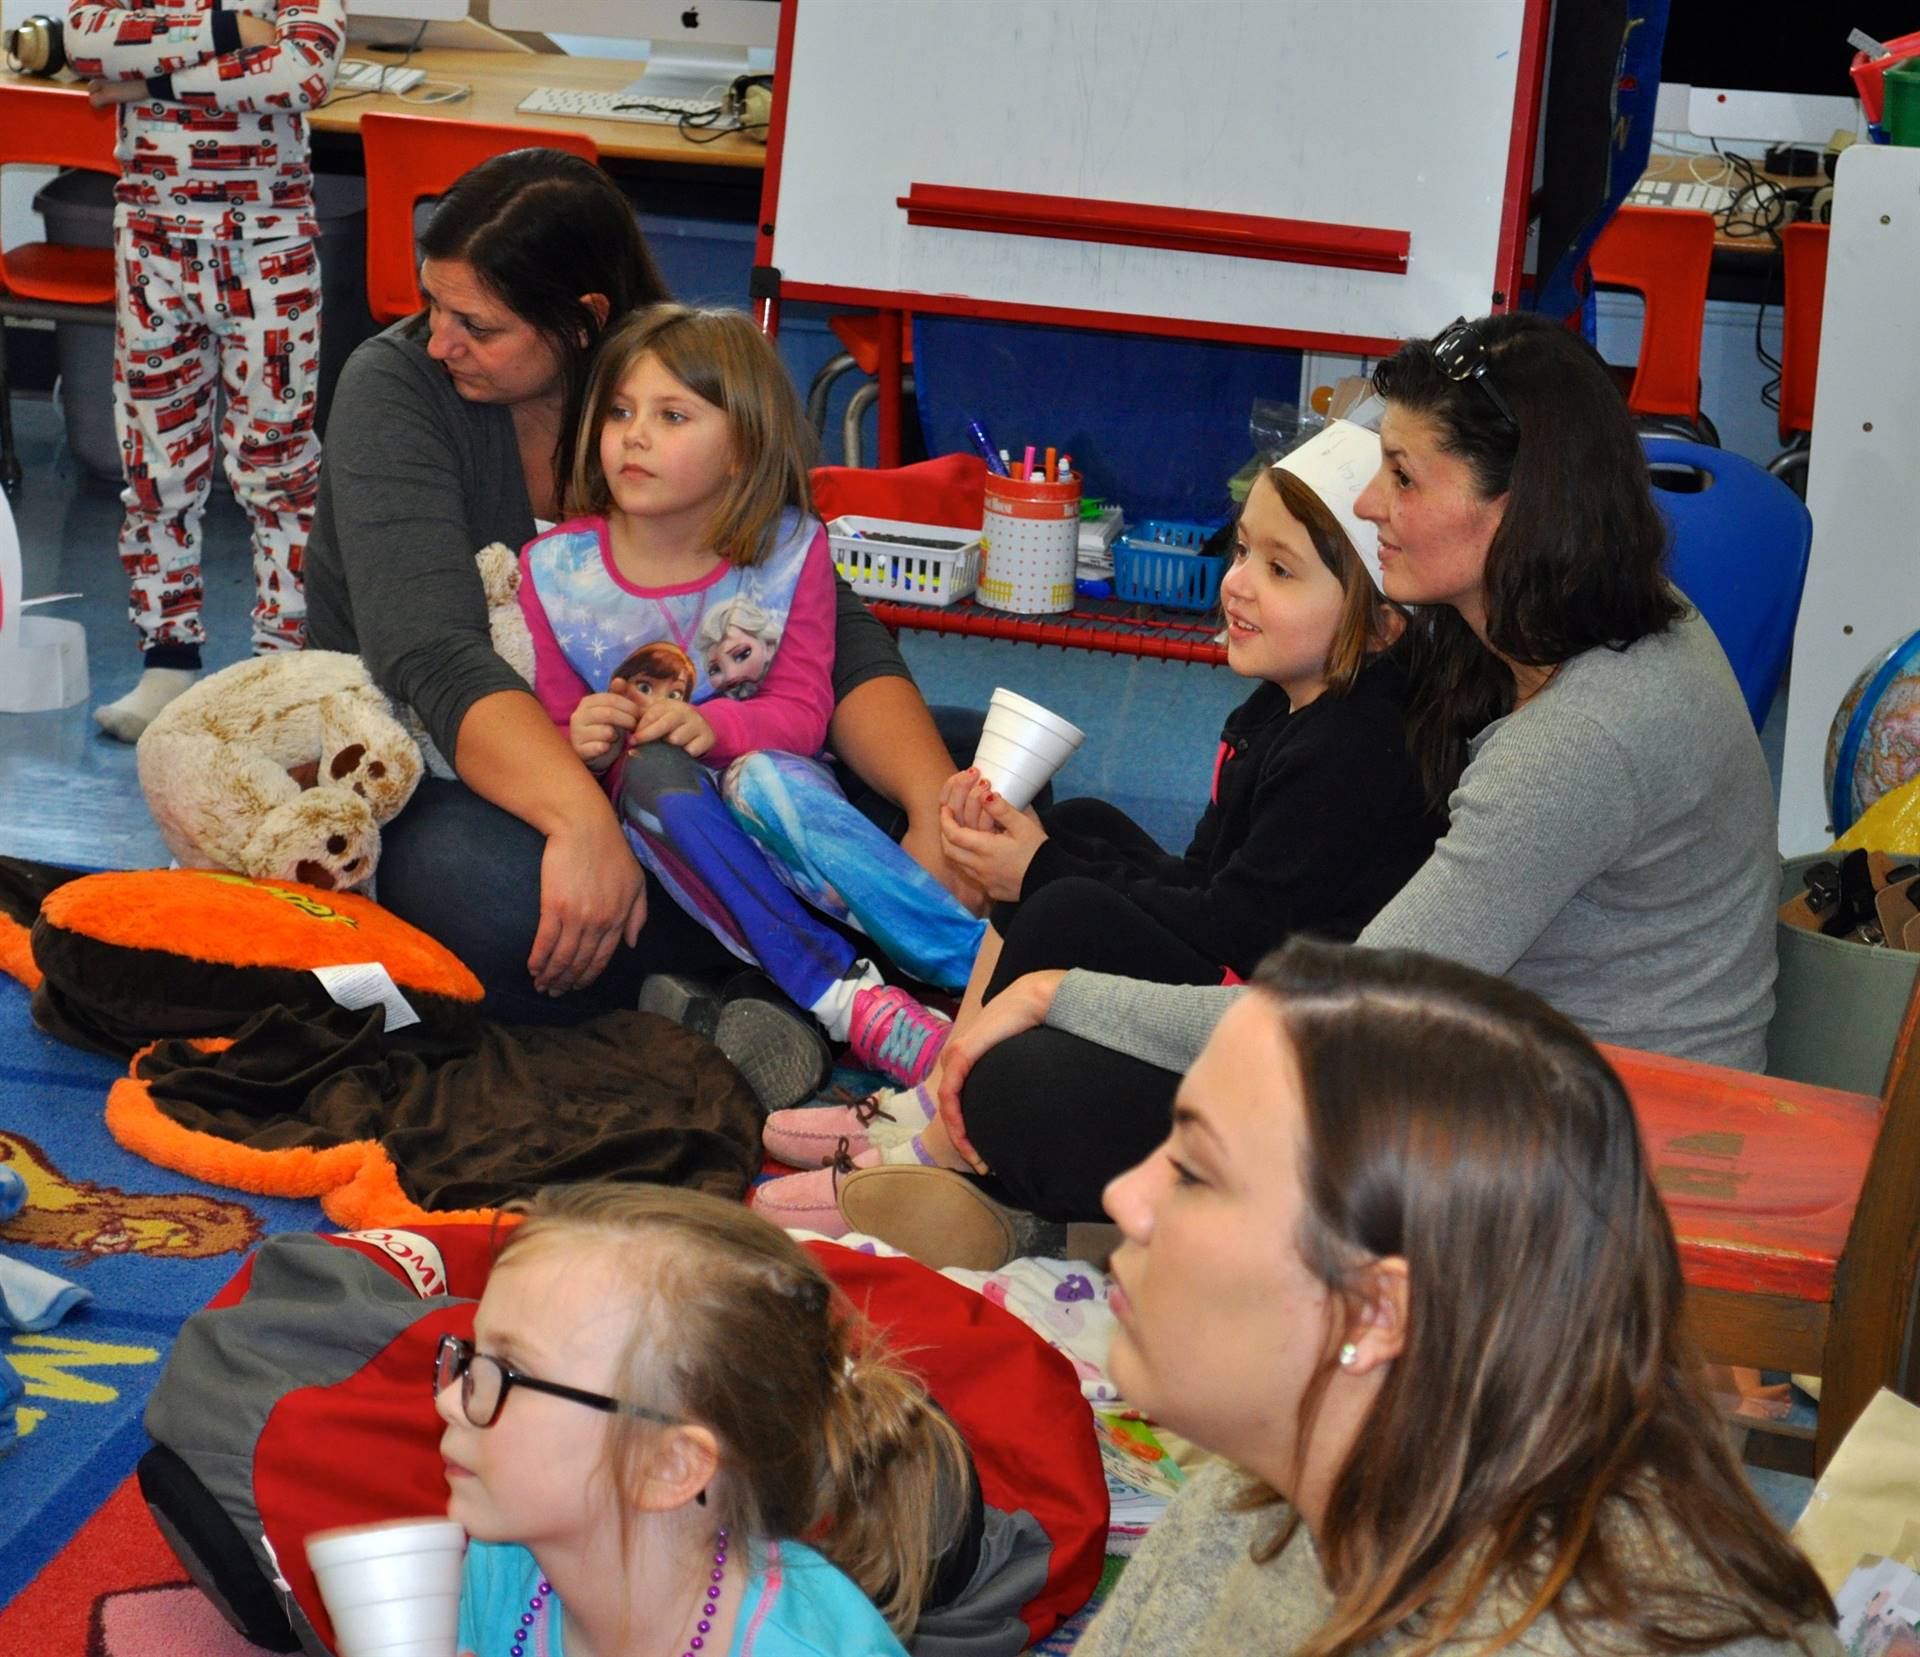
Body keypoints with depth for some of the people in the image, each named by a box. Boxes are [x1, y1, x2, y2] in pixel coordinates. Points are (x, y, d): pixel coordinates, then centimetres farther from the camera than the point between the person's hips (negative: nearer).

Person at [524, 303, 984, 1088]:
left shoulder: (787, 551, -4)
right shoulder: (557, 570, -2)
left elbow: (801, 714, -3)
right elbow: (558, 727, 7)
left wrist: (715, 725, -25)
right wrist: (583, 742, -19)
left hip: (769, 775, -1)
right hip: (645, 818, 1)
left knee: (764, 779, -37)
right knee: (653, 769, -35)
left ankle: (981, 961, -38)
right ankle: (845, 999, -43)